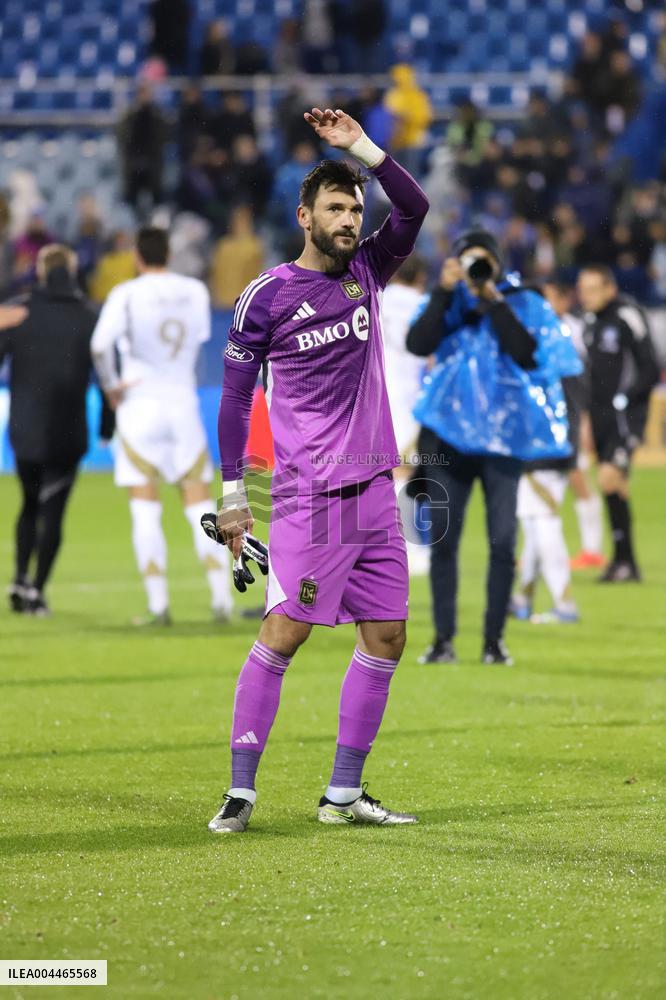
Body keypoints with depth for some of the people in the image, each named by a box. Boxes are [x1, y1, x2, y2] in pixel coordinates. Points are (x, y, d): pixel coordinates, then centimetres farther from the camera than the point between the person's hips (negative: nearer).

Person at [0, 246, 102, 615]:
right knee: (53, 511, 4)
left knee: (30, 505, 19)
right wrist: (108, 430, 7)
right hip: (67, 433, -1)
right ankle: (37, 589, -3)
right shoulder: (88, 319, -1)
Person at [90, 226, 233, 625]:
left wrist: (111, 386, -9)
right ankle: (222, 596, -1)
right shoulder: (196, 291, 3)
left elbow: (101, 345, -22)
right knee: (199, 503, 7)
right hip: (184, 402, 3)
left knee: (146, 510, 1)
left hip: (140, 403, -3)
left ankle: (159, 603, -2)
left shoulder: (127, 295, -10)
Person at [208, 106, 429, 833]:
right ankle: (240, 792, -7)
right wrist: (232, 493, -2)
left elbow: (414, 209, -1)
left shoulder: (367, 271, 11)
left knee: (385, 638, 5)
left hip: (373, 489, 6)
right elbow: (235, 393, 0)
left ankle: (343, 794, 12)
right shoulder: (267, 296, -3)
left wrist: (363, 149, -12)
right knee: (283, 634, -12)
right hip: (308, 496, -6)